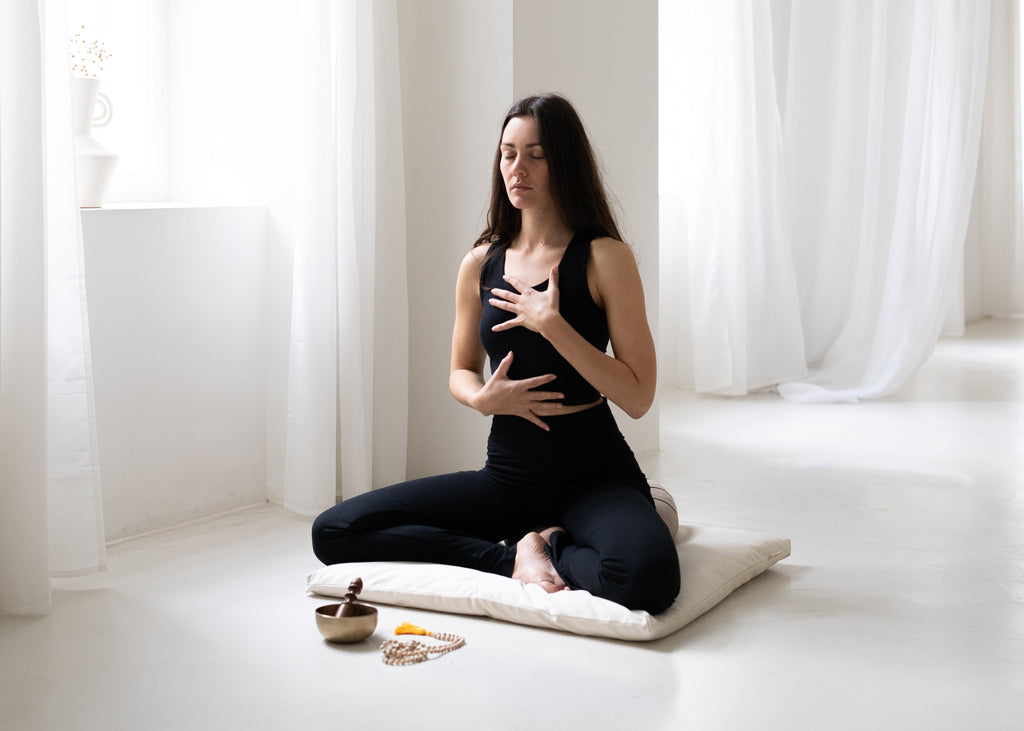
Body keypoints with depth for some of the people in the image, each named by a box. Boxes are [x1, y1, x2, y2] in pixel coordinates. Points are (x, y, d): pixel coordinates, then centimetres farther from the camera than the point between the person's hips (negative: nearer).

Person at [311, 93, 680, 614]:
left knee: (646, 576, -39)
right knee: (333, 532, -8)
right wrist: (483, 398, -6)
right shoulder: (481, 264, 6)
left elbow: (638, 398, -13)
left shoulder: (604, 257, -8)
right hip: (508, 477, 5)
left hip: (595, 478, -4)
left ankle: (552, 548, -6)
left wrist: (552, 324, -19)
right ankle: (513, 556, -7)